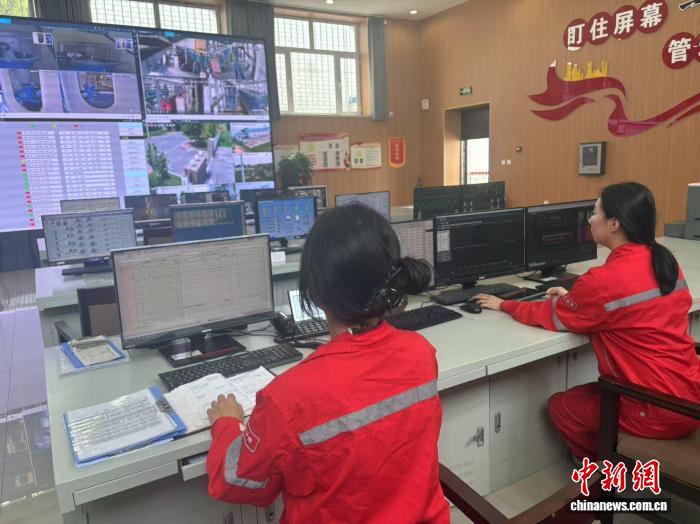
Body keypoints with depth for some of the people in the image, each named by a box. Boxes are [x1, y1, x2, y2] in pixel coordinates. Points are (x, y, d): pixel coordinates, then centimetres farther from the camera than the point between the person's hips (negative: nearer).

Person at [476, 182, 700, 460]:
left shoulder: (604, 279, -24)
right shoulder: (665, 260, 0)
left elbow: (551, 316, -8)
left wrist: (503, 305, 6)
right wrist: (573, 298, 14)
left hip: (660, 410, -8)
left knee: (560, 406, 13)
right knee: (583, 394, 24)